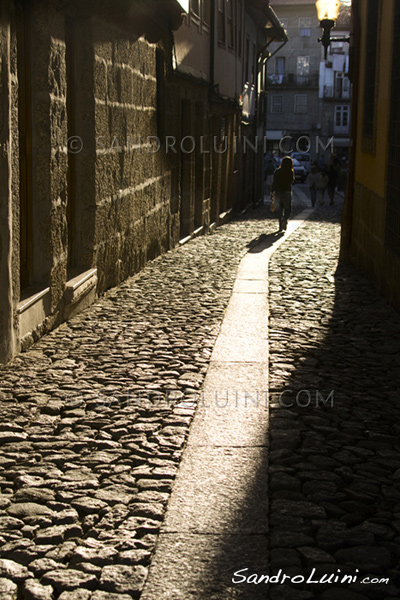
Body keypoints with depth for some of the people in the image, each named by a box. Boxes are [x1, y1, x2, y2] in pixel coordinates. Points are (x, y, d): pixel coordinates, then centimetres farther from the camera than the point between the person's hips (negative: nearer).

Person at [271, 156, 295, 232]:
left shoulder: (277, 171, 0)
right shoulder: (291, 172, -8)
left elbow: (274, 182, 1)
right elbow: (292, 182, 4)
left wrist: (272, 192, 9)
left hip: (278, 192, 2)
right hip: (287, 192, -2)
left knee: (279, 209, 11)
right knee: (288, 209, 9)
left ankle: (281, 226, 6)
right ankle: (285, 219, -21)